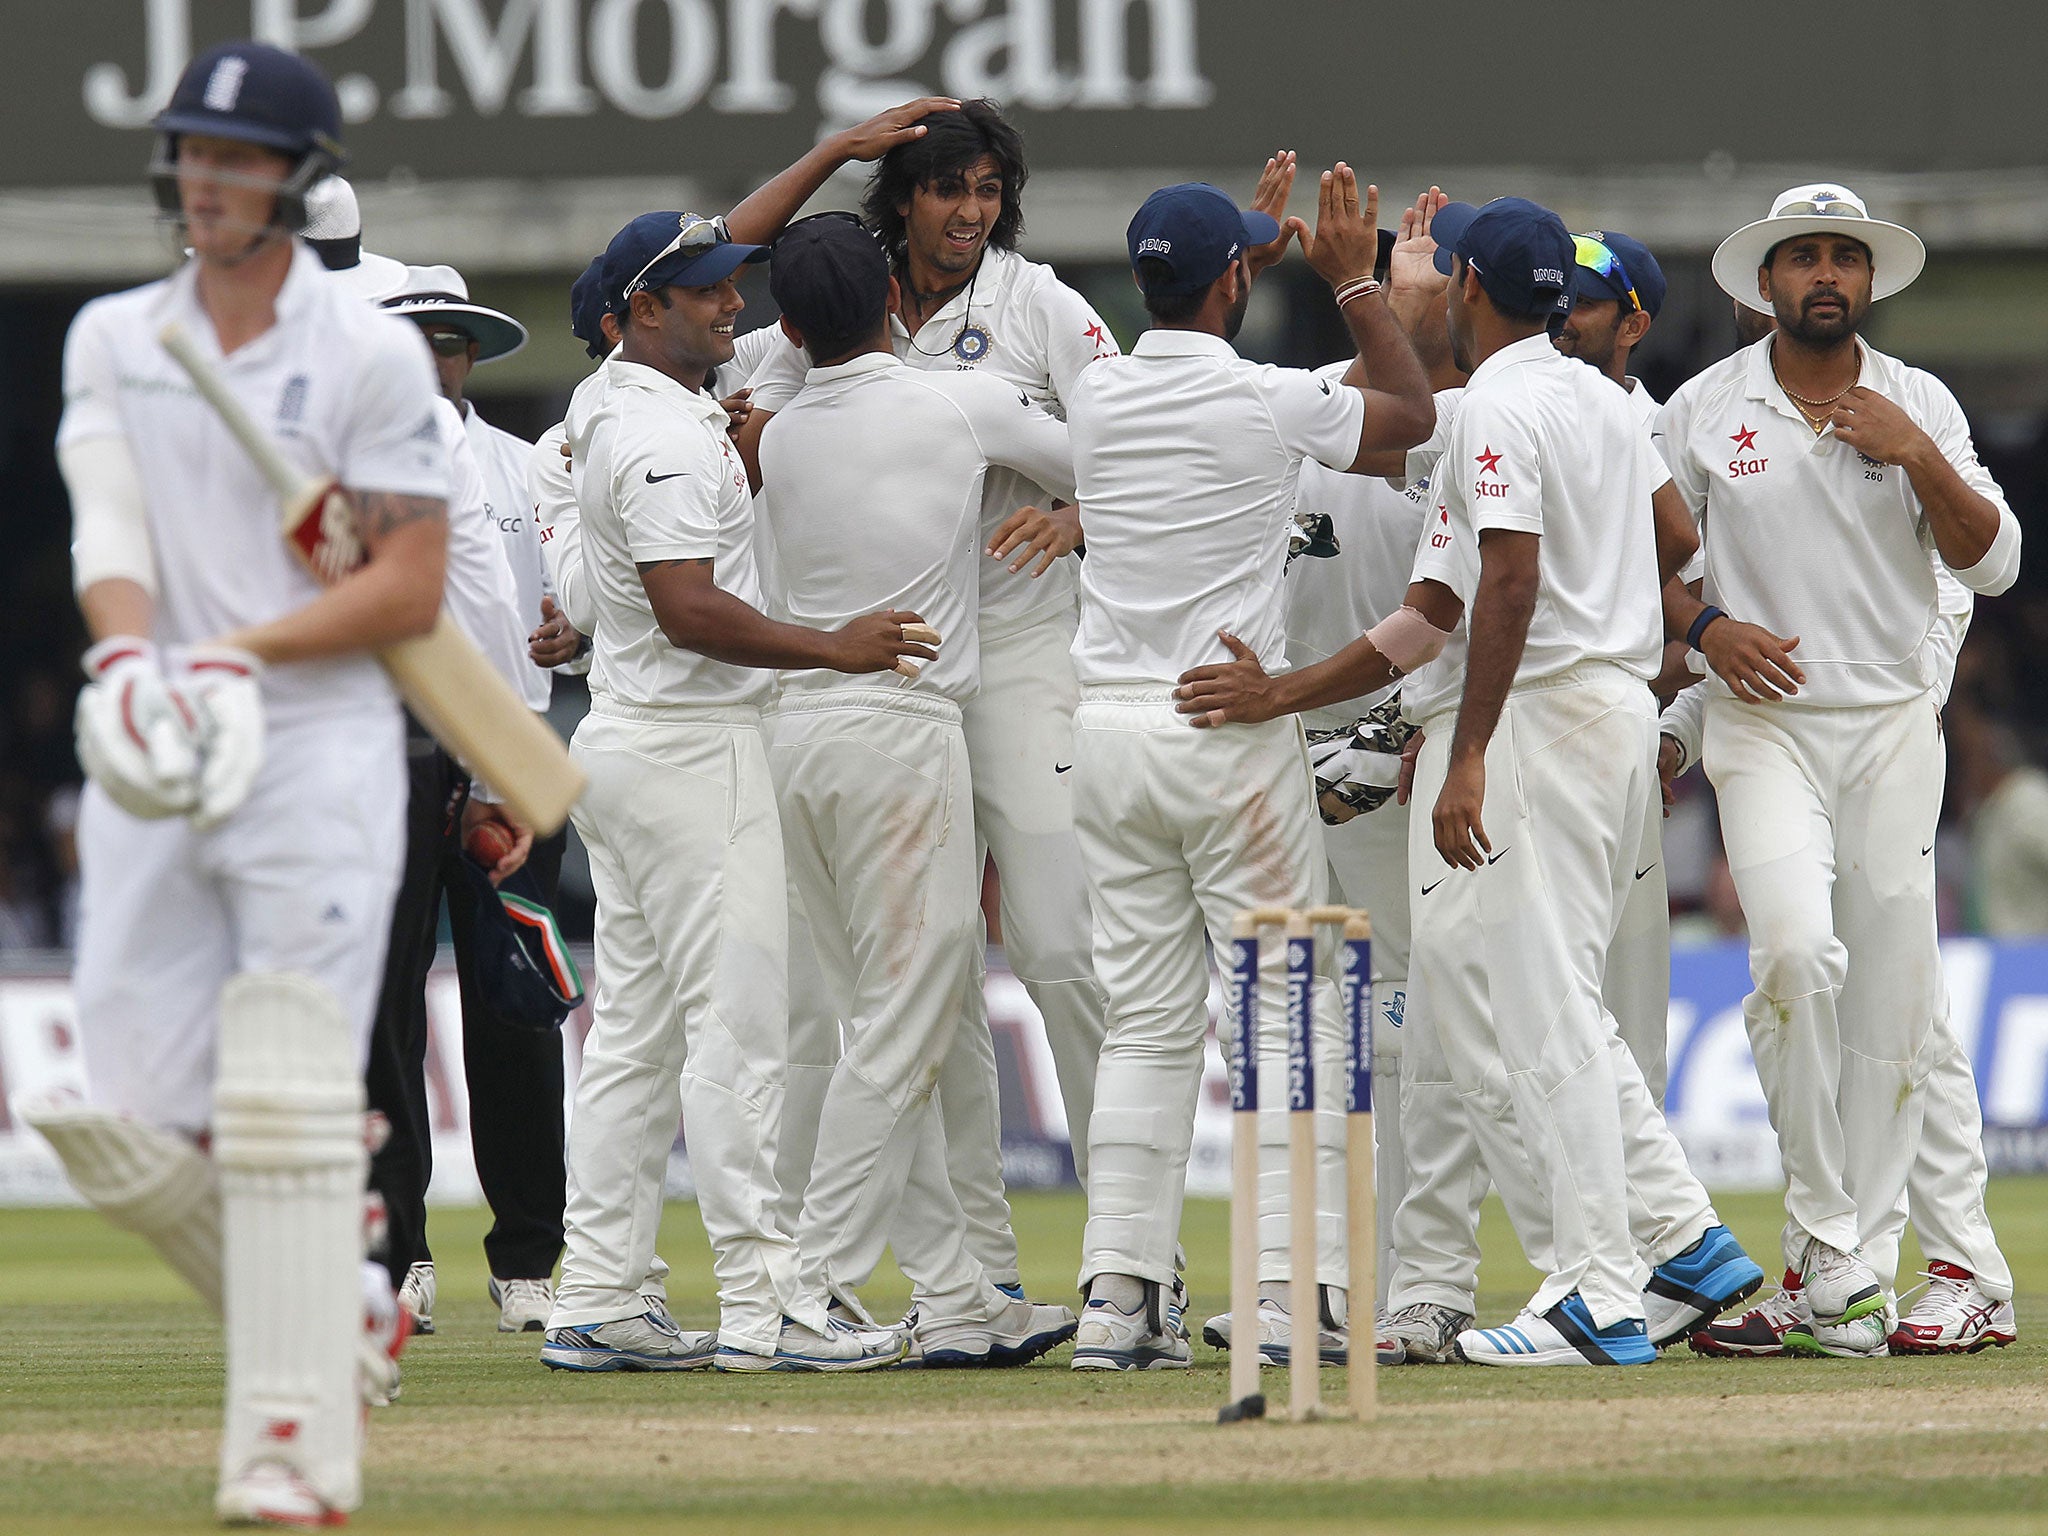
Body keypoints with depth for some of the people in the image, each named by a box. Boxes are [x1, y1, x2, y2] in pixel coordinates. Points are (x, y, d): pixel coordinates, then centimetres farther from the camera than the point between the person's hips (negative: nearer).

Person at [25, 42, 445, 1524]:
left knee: (284, 1110, -12)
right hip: (155, 780, 5)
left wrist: (240, 655, -18)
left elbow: (412, 589, -6)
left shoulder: (370, 353, -3)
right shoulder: (112, 340, 11)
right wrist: (130, 660, -23)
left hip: (319, 749, -5)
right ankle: (343, 1314, 24)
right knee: (142, 1129, 0)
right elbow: (109, 542, -2)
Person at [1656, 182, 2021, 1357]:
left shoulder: (1921, 405, 6)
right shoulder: (1705, 411, 3)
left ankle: (1860, 1261, 9)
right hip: (1765, 722, -2)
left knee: (1893, 1000, 0)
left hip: (1895, 728, 2)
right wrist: (1704, 625, -8)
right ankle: (1827, 1241, -15)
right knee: (1797, 949, -23)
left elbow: (1993, 563, 0)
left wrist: (1919, 458, -14)